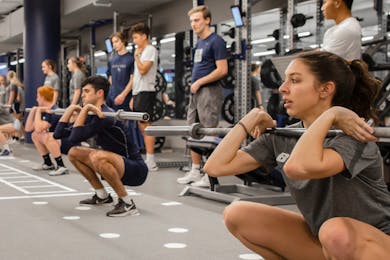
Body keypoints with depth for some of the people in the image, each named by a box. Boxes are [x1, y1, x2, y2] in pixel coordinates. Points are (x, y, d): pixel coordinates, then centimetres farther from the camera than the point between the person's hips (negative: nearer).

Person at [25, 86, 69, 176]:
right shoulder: (44, 112, 9)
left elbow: (39, 129, -31)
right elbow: (28, 128, 13)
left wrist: (38, 111, -19)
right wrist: (33, 111, 7)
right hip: (59, 144, 10)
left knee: (47, 137, -33)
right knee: (35, 135, 16)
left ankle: (61, 167, -26)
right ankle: (48, 164, 16)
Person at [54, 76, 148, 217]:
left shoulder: (105, 116, -21)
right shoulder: (92, 117, 6)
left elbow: (75, 138, -30)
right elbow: (59, 133, 10)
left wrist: (84, 110, -24)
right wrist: (71, 109, 7)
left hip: (136, 170, -9)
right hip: (119, 168, 9)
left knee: (97, 156, -37)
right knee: (73, 153, 12)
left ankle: (127, 204, -21)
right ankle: (102, 196, 18)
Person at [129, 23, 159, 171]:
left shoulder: (150, 50, -6)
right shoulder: (141, 52, 22)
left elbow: (143, 70, -19)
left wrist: (136, 56, -4)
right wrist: (133, 97, 19)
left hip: (146, 92, -10)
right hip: (138, 92, 10)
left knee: (146, 125, -11)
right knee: (142, 126, 10)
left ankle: (151, 162, -11)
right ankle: (147, 159, 14)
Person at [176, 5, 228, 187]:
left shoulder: (216, 41, -9)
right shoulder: (199, 43, 17)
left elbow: (222, 70, -16)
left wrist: (199, 82, -13)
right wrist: (194, 84, 10)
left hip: (209, 92, -9)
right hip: (196, 92, 9)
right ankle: (195, 171, 18)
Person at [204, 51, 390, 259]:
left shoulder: (354, 133, -23)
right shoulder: (281, 138, -3)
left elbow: (299, 167, -44)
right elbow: (216, 166, -8)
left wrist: (329, 115, -31)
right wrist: (253, 118, -6)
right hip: (322, 240, 7)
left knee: (336, 231, -40)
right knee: (237, 215, -4)